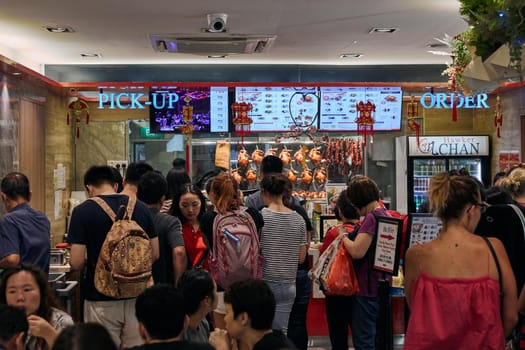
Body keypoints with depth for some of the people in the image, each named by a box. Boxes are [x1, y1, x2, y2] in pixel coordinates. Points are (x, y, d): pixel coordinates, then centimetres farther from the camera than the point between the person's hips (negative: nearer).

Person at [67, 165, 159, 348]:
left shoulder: (83, 211, -9)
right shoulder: (141, 208, 1)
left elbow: (76, 262, -12)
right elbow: (155, 254, 5)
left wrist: (89, 262, 10)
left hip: (102, 300, -3)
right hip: (136, 296, 3)